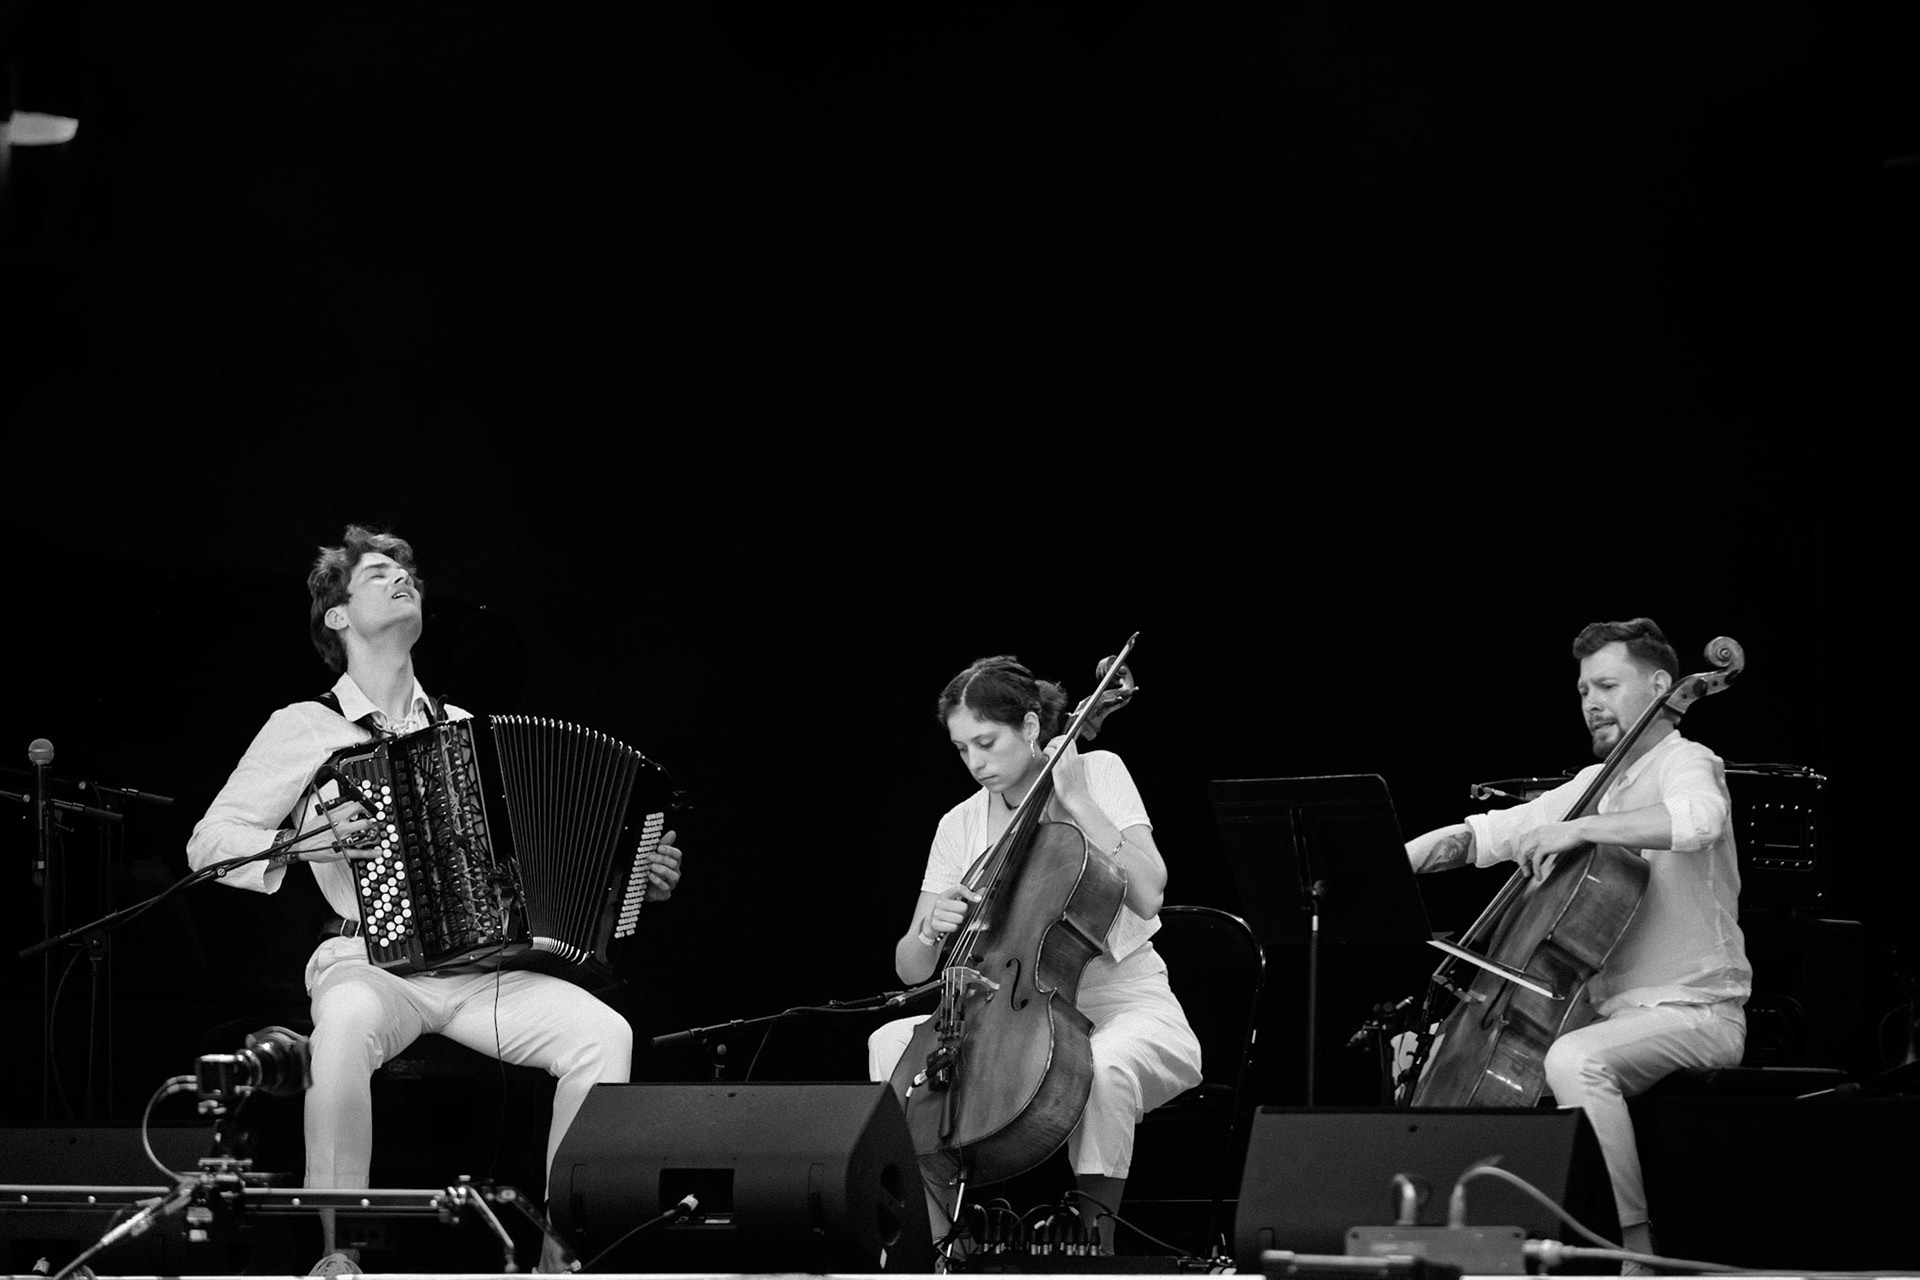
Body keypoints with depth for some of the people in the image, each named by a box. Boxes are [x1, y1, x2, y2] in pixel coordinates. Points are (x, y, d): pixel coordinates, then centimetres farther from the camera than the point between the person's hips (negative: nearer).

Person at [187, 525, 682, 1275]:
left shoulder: (461, 729, 20)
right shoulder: (305, 729, 6)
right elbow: (208, 845, 4)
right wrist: (303, 844, -14)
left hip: (481, 969, 4)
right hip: (370, 963, -4)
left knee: (603, 1035, -23)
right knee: (347, 1026, -40)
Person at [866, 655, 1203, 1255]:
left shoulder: (1099, 773, -3)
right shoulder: (962, 825, 5)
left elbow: (1147, 892, -16)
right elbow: (910, 969, 4)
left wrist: (1077, 802, -17)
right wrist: (930, 931, -19)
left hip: (1125, 1007, -4)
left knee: (1102, 1069, -40)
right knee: (891, 1043, -17)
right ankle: (942, 1240, -15)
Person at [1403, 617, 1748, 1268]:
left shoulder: (1686, 764, -7)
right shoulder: (1596, 782, 18)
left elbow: (1697, 820, -33)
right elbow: (1488, 833, 17)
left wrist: (1578, 828, -36)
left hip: (1695, 1012, -9)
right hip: (1612, 1010, 9)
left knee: (1573, 1060, -38)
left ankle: (1633, 1246, -34)